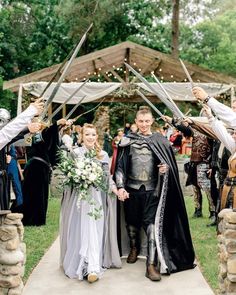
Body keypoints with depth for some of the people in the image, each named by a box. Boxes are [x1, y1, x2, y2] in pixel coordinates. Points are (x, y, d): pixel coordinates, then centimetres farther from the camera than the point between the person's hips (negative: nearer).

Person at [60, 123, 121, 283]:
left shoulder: (103, 155, 9)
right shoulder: (75, 153, 3)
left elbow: (107, 176, 8)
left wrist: (114, 188, -9)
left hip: (97, 196, 1)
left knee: (94, 229, -6)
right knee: (79, 230, -5)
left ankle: (93, 267, -6)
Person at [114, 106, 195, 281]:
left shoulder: (161, 141, 1)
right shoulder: (128, 141, 2)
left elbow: (170, 165, 7)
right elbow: (120, 166, 1)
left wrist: (166, 168, -17)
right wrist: (120, 186, -10)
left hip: (152, 190, -2)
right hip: (132, 189, 2)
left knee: (152, 224, -10)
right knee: (132, 222, 16)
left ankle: (152, 265, -6)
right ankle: (134, 248, 44)